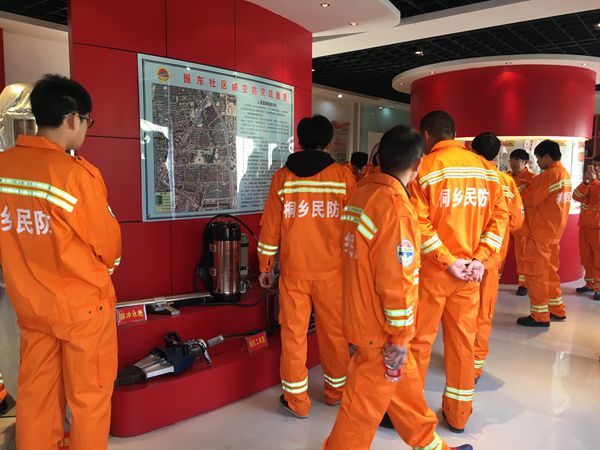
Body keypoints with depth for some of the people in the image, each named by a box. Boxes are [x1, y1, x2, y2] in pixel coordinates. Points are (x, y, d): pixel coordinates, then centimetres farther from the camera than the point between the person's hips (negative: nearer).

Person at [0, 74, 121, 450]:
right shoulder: (76, 172, -22)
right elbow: (109, 244, -12)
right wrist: (104, 266, 10)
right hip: (83, 304, -6)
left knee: (36, 393, 18)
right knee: (89, 396, 11)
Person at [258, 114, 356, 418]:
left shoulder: (283, 176, 0)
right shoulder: (343, 175, -3)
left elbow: (270, 225, 2)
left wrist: (265, 266, 11)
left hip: (294, 270, 0)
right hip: (332, 270, 0)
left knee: (293, 332, 9)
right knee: (333, 331, 14)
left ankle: (296, 400, 18)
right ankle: (336, 390, 31)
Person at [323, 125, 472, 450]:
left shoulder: (361, 195, 3)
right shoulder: (396, 206, -23)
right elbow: (397, 281, -24)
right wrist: (399, 336, -14)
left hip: (361, 313, 9)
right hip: (381, 328, -9)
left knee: (406, 387, 23)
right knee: (365, 404, 9)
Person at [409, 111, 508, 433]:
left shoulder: (426, 167, -10)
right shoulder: (484, 167, 6)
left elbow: (419, 224, -18)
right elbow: (500, 215, 3)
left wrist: (448, 261, -13)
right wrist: (480, 258, -2)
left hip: (432, 270, -5)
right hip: (471, 270, 5)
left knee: (419, 340, 7)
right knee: (463, 339, 14)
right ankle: (458, 413, 28)